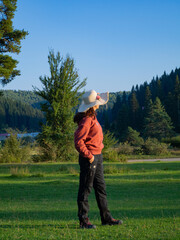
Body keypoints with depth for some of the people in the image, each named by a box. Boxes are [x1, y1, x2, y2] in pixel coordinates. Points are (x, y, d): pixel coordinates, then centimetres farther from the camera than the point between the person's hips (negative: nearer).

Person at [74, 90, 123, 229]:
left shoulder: (92, 117, 12)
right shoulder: (86, 120, -19)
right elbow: (78, 142, -24)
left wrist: (98, 154, 16)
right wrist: (89, 156, -19)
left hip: (97, 157, 10)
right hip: (89, 158, -10)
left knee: (101, 188, 14)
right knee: (85, 189, -2)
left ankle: (106, 218, 22)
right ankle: (83, 220, 5)